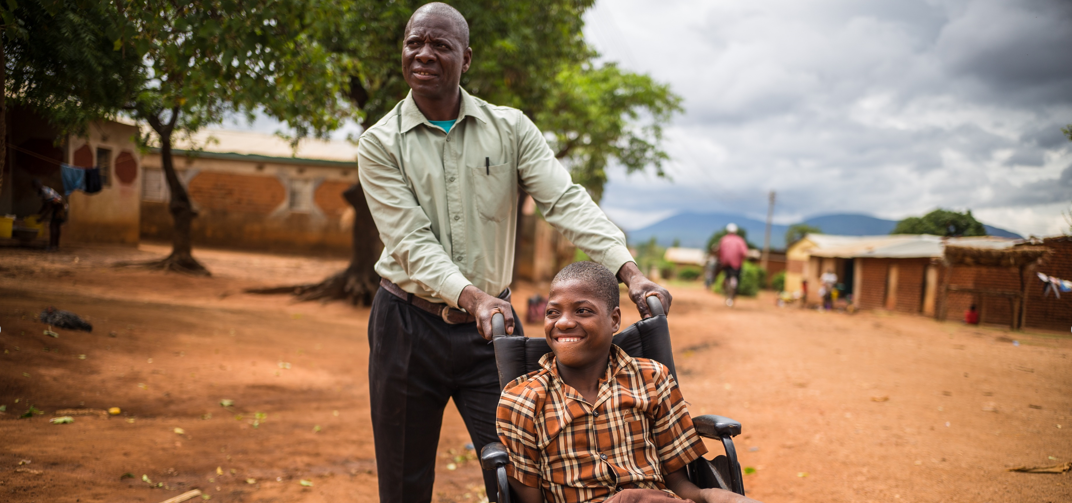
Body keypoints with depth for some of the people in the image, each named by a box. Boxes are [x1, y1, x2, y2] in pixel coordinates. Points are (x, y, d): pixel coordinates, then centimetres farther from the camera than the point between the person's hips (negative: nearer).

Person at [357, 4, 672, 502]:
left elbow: (566, 200, -11)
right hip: (409, 326, 0)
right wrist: (470, 295, -31)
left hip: (491, 327, 1)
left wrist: (628, 269, -27)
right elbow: (411, 242, -13)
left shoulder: (510, 128, 1)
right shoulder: (380, 144, -3)